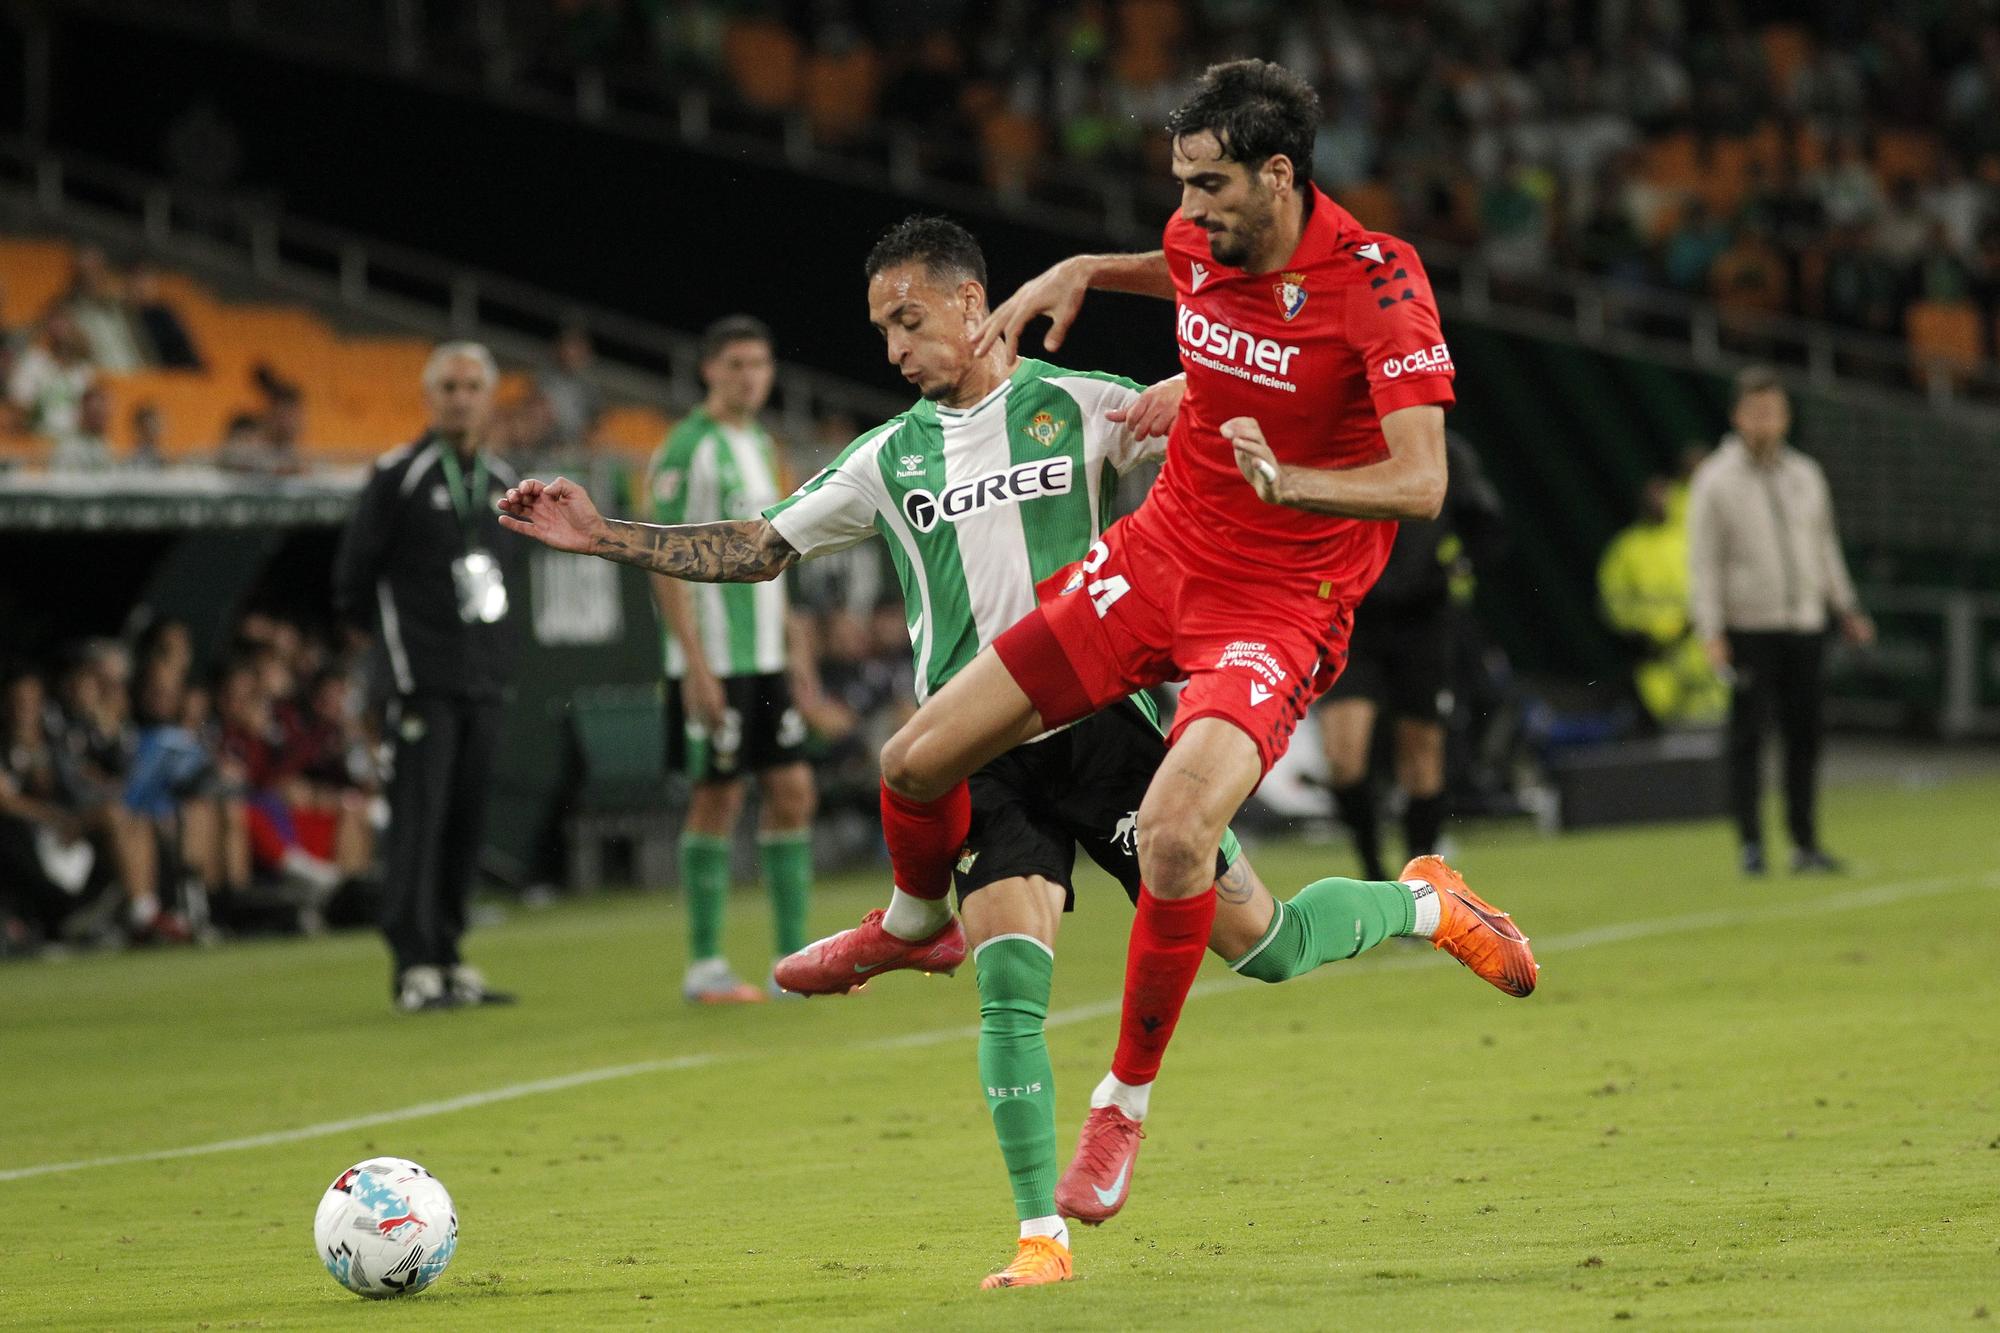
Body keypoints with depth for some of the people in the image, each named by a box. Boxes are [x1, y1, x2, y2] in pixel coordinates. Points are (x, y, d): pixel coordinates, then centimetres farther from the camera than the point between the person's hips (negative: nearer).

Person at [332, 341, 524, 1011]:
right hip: (423, 680, -6)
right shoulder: (399, 474, -5)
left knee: (466, 823, 7)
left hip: (484, 680, 6)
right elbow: (353, 572, -2)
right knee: (419, 818, -10)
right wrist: (381, 635, 5)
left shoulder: (501, 480, 13)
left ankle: (448, 958, 14)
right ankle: (414, 968, -11)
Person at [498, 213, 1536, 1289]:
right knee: (1009, 983, -15)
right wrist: (600, 537, 7)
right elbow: (754, 550, 16)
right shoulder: (890, 459, 11)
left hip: (1102, 719, -2)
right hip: (984, 752, 2)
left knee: (1260, 944, -2)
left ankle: (1423, 906, 28)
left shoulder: (1080, 406, 2)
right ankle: (1042, 1237, -10)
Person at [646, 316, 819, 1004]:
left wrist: (793, 644, 18)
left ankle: (795, 961, 10)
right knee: (717, 799, -3)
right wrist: (696, 665, -18)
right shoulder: (689, 450, -10)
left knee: (793, 793, 5)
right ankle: (704, 967, 4)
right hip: (714, 663, -8)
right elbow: (666, 563, -14)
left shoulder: (759, 444, 15)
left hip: (766, 661, 8)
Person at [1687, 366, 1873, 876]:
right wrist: (1711, 632, -11)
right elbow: (1704, 560, -5)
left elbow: (1825, 546, 20)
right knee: (1748, 738, -4)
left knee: (1804, 736, 5)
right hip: (1749, 629, -4)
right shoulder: (1716, 480, -2)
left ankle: (1805, 844, 10)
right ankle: (1750, 845, 0)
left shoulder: (1806, 475, 12)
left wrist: (1846, 608, 16)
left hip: (1805, 625, 4)